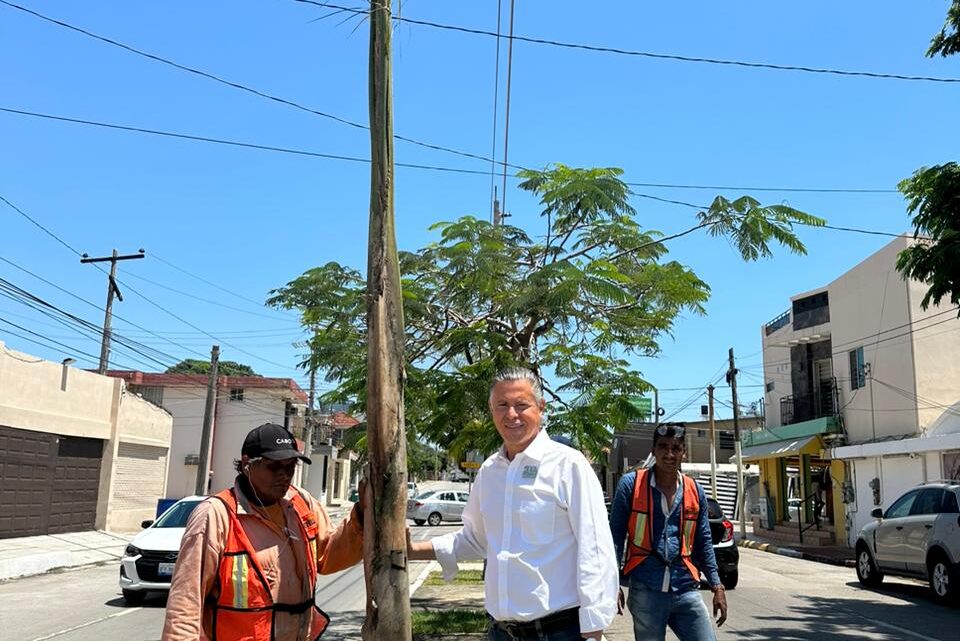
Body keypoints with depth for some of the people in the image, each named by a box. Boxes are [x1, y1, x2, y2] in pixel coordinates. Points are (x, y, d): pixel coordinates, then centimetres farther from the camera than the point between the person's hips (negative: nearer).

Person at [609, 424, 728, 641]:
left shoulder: (695, 491, 8)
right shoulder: (631, 484, -2)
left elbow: (704, 543, 14)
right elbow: (615, 537, 0)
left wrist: (717, 587, 9)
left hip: (686, 590, 3)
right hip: (645, 590, -2)